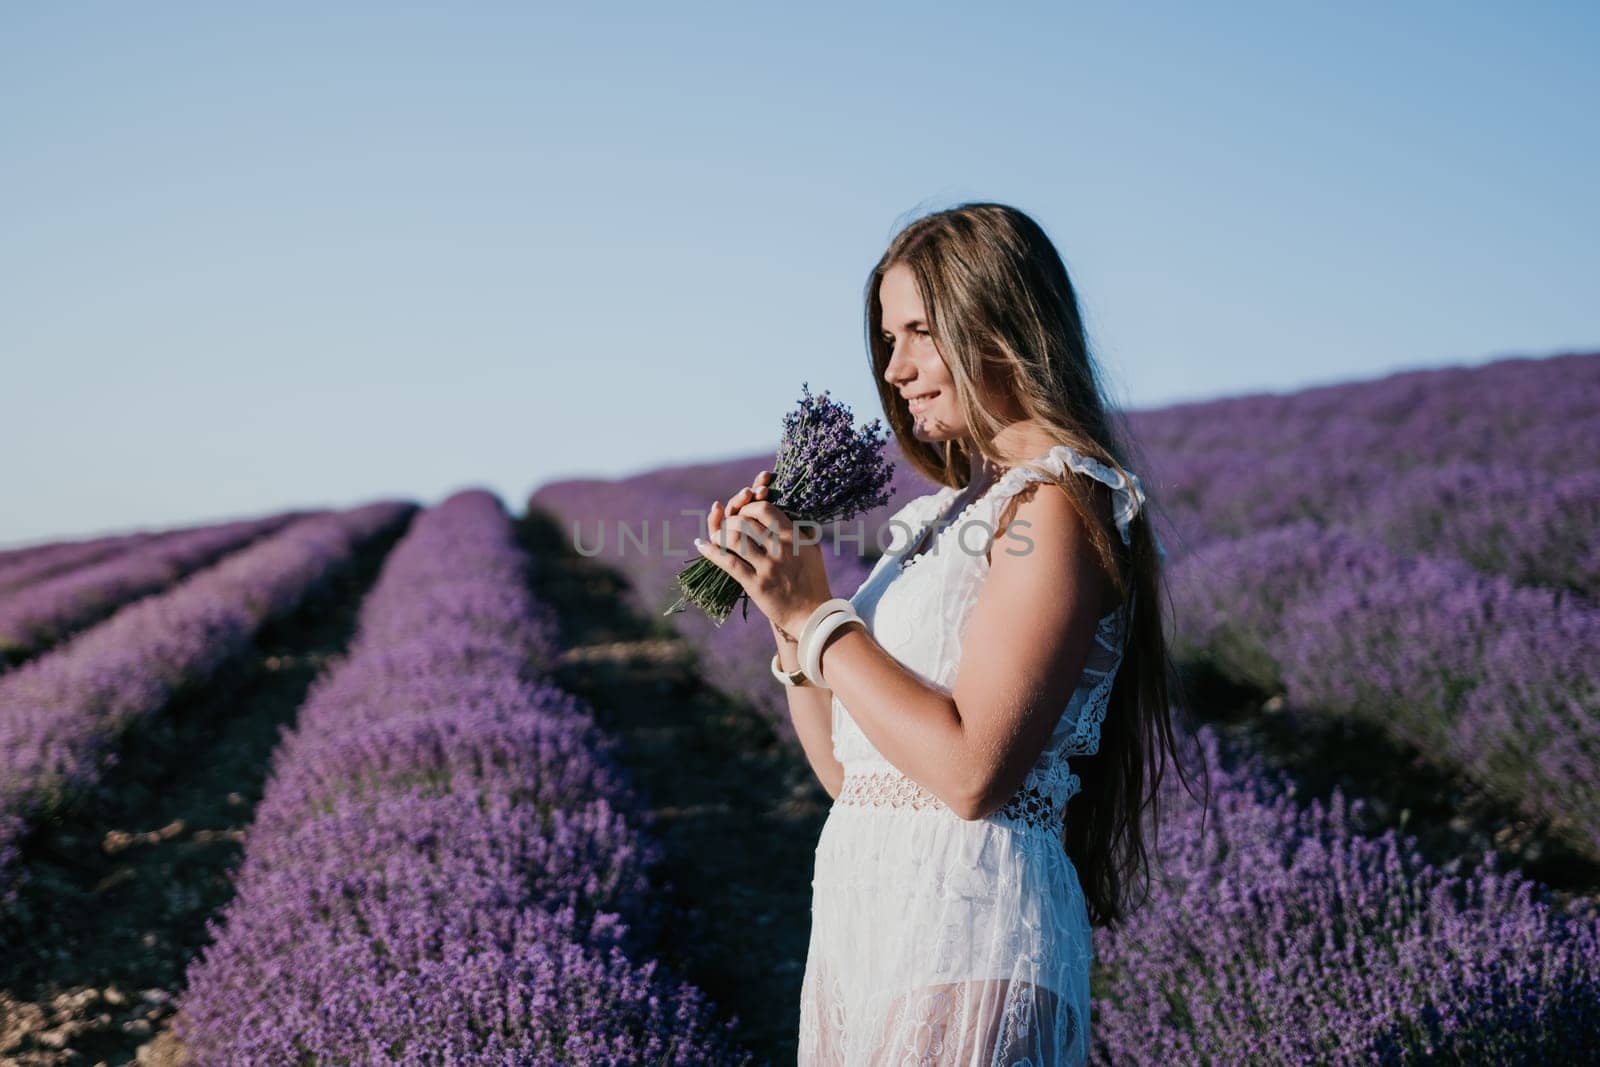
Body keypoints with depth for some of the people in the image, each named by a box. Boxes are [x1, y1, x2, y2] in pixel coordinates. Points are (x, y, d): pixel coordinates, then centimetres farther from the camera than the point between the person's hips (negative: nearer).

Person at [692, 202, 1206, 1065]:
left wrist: (816, 615, -14)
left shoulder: (1062, 499, -11)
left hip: (968, 937, -8)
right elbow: (848, 770, 13)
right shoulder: (952, 508, 13)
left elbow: (972, 772, -20)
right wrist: (786, 609, 2)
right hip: (860, 927, 8)